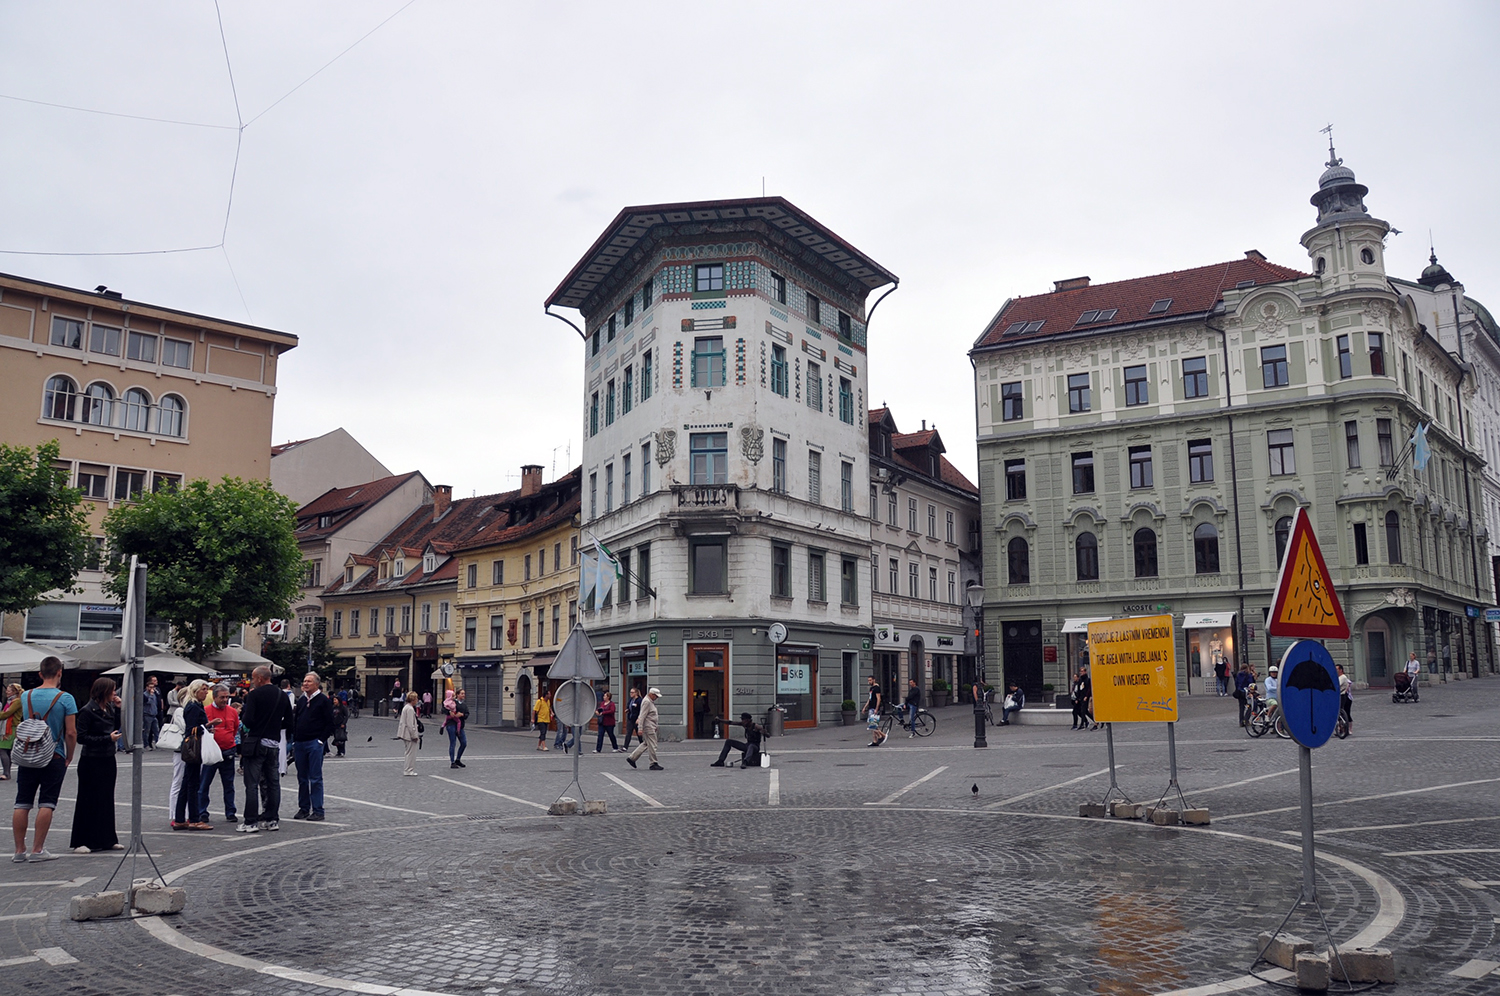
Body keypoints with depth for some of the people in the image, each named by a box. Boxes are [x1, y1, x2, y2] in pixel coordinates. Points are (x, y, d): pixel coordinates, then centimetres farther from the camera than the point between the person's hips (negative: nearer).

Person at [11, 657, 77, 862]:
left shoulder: (26, 696, 4)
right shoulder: (65, 698, -9)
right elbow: (71, 732, -10)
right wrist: (69, 757, 1)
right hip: (54, 758, -4)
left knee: (22, 804, 8)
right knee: (46, 804, 1)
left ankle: (19, 850, 12)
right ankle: (37, 850, 0)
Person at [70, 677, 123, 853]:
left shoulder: (109, 708, 8)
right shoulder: (87, 711, -14)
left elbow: (117, 726, 12)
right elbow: (81, 737, -16)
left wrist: (119, 708, 2)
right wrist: (107, 738, -19)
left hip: (108, 760, 7)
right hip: (91, 761, -7)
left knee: (107, 800, 11)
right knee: (88, 801, -1)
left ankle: (107, 839, 19)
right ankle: (82, 842, 8)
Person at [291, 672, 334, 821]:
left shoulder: (323, 700, -5)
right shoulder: (301, 701, 14)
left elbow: (330, 723, -7)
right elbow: (295, 721, 18)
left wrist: (321, 740, -12)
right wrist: (294, 742, 10)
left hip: (314, 744, -6)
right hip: (300, 744, 6)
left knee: (315, 778, -4)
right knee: (302, 778, 11)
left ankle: (317, 810, 0)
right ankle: (303, 808, 20)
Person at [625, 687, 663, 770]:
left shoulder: (650, 701, 16)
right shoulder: (647, 702, -16)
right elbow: (643, 715, -21)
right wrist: (640, 728, -24)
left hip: (650, 727, 11)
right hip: (648, 727, -11)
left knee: (646, 744, 13)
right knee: (652, 745, -5)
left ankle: (631, 758, 15)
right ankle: (654, 764, 0)